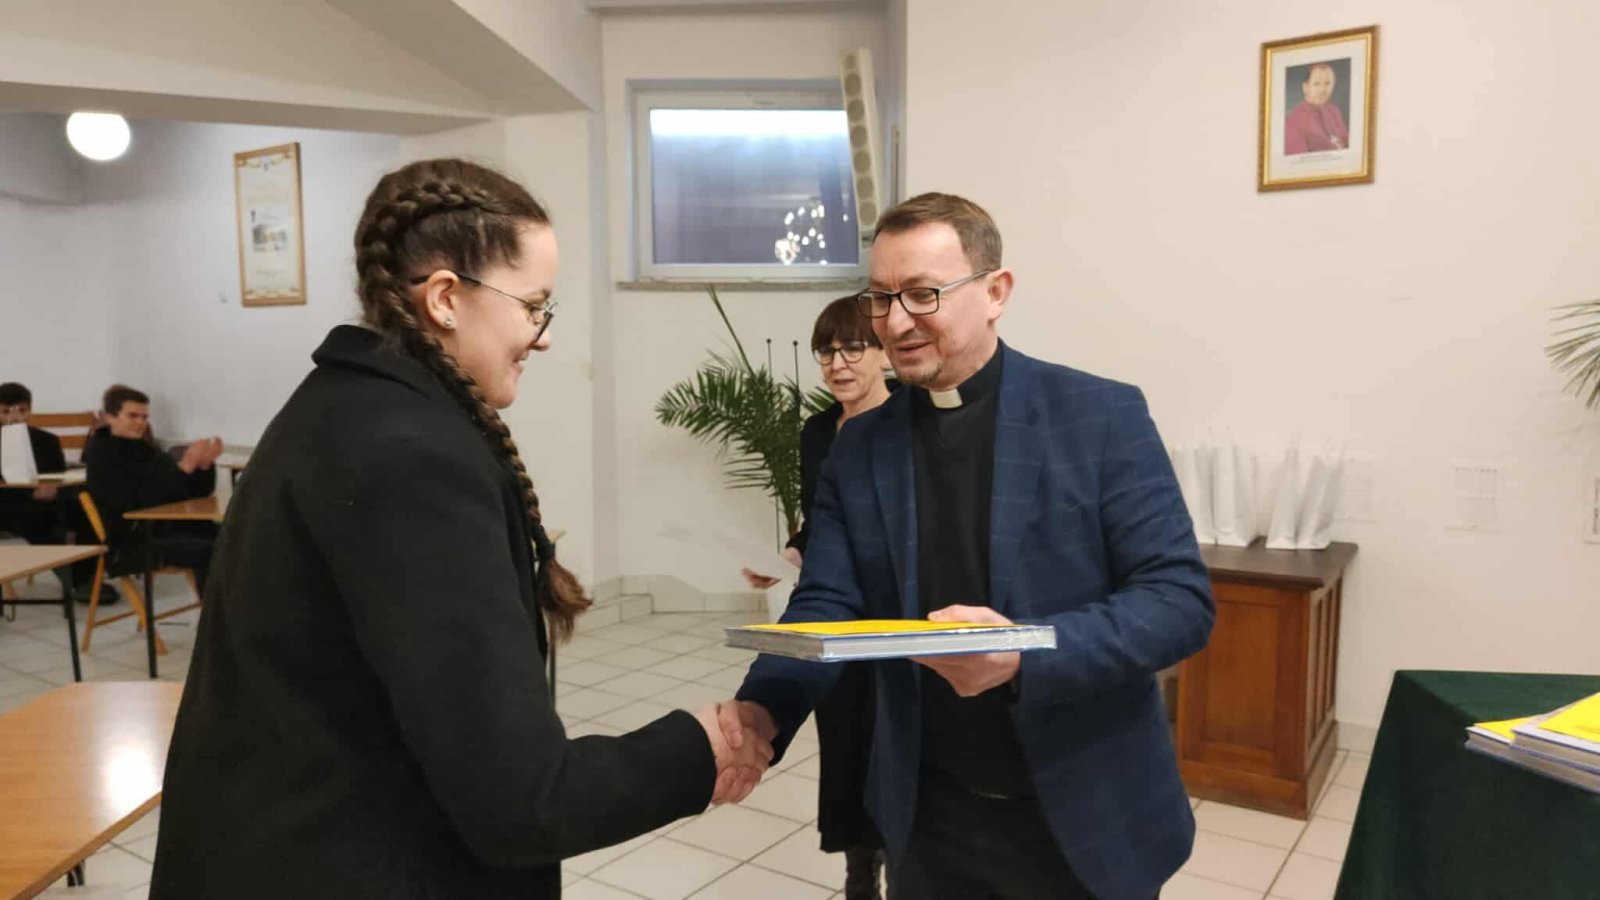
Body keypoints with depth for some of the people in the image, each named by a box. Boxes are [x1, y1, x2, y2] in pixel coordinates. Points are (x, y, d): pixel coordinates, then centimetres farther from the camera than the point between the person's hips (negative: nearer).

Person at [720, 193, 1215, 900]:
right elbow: (825, 605, -3)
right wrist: (762, 710, -23)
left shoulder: (1102, 417, -10)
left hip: (1086, 815, -2)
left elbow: (1181, 599, -14)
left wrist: (1025, 653, -29)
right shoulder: (857, 447, 1)